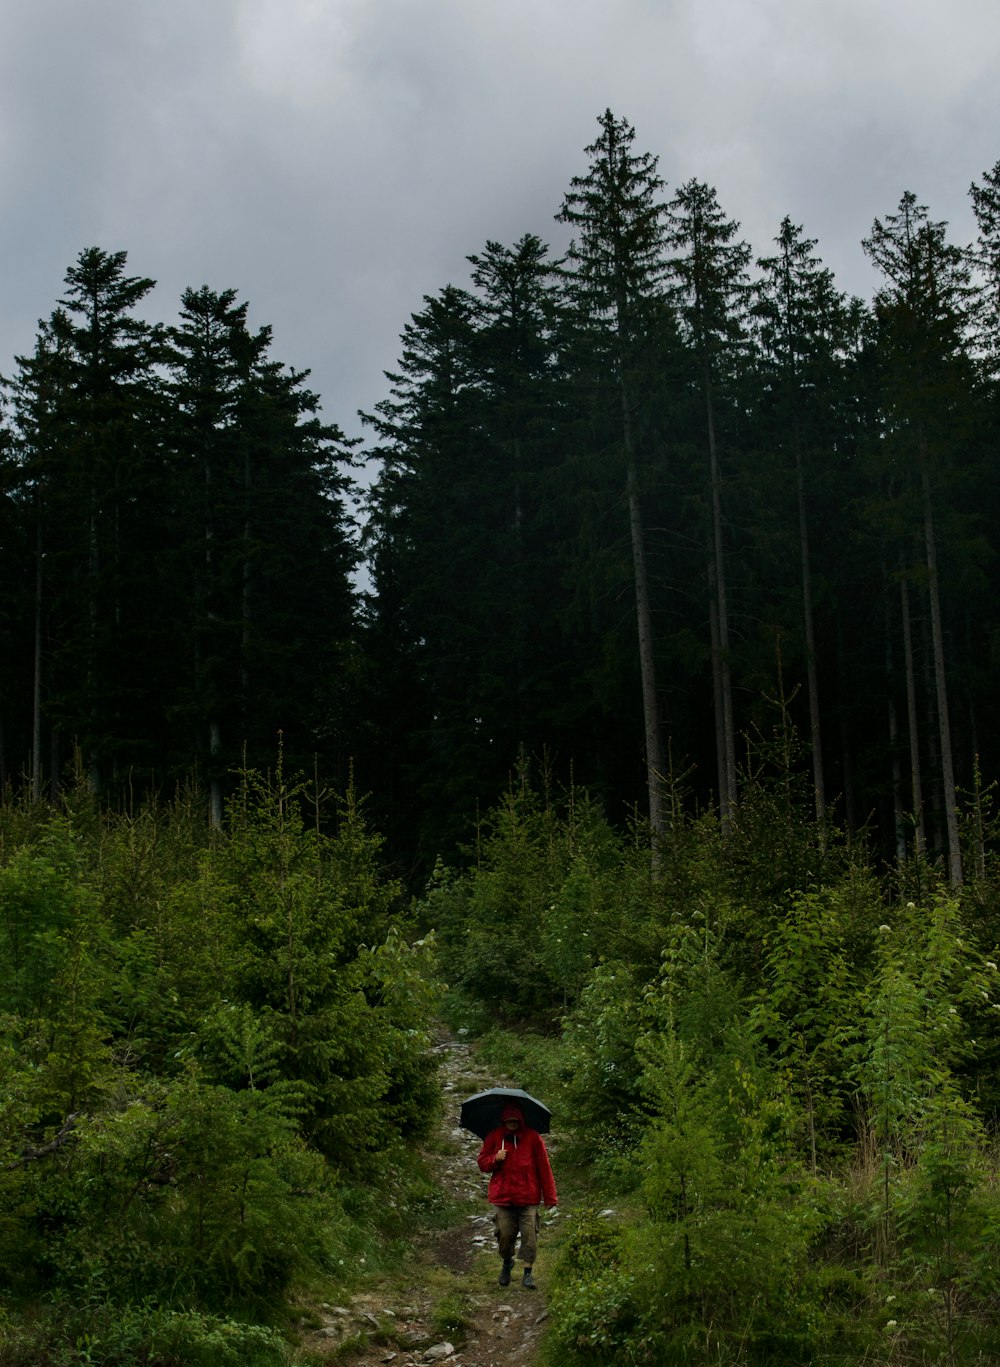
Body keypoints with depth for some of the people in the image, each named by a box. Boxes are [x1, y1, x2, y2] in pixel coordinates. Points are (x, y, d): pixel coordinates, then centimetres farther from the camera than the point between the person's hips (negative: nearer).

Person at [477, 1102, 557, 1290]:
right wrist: (495, 1159, -14)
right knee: (504, 1234, 3)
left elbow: (544, 1168, 0)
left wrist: (549, 1196, -2)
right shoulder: (494, 1137, 4)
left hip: (528, 1197, -1)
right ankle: (507, 1262, 32)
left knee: (529, 1235, -5)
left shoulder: (533, 1137, 0)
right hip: (502, 1196, 1)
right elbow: (482, 1162, 9)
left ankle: (527, 1273, 4)